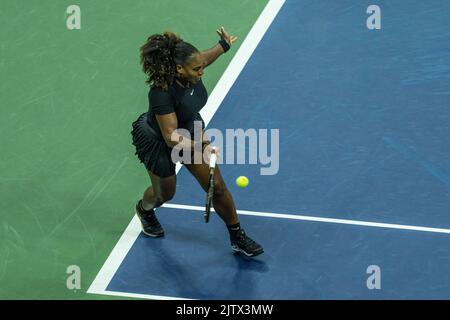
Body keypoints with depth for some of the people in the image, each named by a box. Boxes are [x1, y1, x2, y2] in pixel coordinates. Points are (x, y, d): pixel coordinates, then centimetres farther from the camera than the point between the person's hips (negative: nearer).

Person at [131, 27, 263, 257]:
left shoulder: (192, 72, -22)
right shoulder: (162, 93, -40)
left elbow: (204, 58, 6)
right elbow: (172, 137, -36)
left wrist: (223, 45, 21)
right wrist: (202, 147, -46)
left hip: (191, 131, 6)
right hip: (158, 142, -6)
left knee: (217, 186, 5)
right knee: (164, 193, 20)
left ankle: (238, 238, 23)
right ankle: (145, 209, 58)